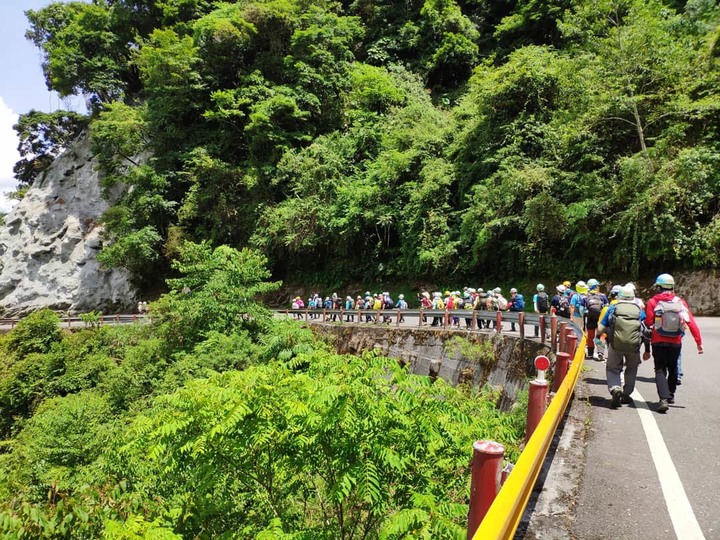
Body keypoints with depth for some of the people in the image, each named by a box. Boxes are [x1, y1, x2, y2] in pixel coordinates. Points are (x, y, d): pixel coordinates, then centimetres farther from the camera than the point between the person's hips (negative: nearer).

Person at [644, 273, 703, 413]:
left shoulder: (653, 302, -7)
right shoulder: (680, 302, 1)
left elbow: (648, 323, -11)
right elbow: (691, 322, -2)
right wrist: (699, 341, 1)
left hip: (659, 342, -3)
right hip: (676, 343, 3)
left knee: (660, 370, 1)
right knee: (673, 369, 22)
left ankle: (664, 399, -16)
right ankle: (671, 395, 34)